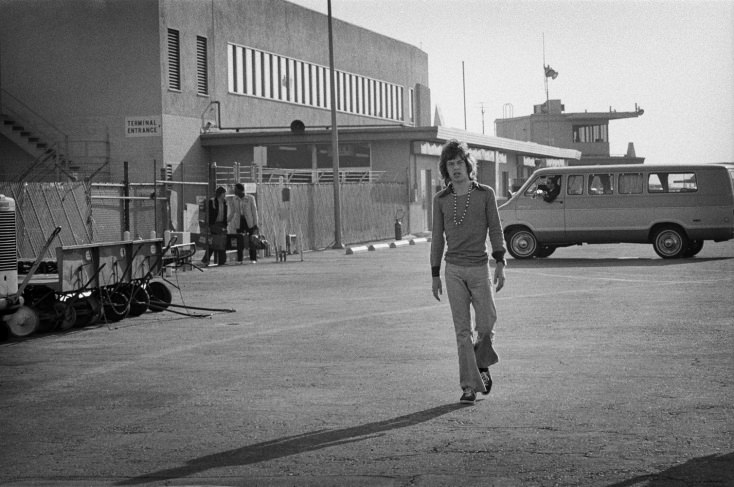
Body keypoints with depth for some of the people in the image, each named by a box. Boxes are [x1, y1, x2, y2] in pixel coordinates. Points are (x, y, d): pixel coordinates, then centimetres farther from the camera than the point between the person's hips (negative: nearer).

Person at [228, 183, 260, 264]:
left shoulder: (250, 198, -5)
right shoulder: (234, 200, 5)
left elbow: (254, 211, -2)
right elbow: (233, 213, 14)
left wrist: (255, 224, -6)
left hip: (249, 221, -3)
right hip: (239, 222, 3)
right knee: (239, 241, -1)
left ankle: (253, 259, 3)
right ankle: (239, 260, 4)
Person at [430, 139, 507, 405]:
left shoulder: (485, 194, 0)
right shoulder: (441, 199, 4)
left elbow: (495, 230, 0)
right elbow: (437, 237, 9)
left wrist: (500, 264, -10)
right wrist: (435, 276, 8)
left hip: (479, 267, -1)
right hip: (453, 270, 1)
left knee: (485, 325, 1)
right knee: (463, 330, 0)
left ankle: (482, 365, 30)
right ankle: (469, 386, 3)